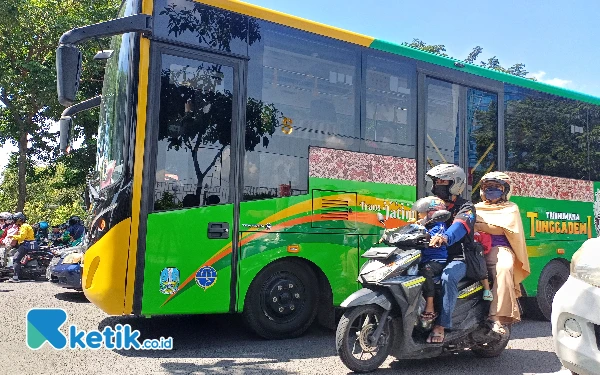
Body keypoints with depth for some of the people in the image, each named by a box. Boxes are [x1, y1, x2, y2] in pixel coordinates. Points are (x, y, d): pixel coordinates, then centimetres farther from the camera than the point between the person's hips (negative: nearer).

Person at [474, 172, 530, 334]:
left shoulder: (510, 208, 14)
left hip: (499, 248, -3)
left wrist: (476, 225, -13)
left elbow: (500, 229, -5)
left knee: (504, 267, -36)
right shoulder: (477, 208, 27)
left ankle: (496, 316, -37)